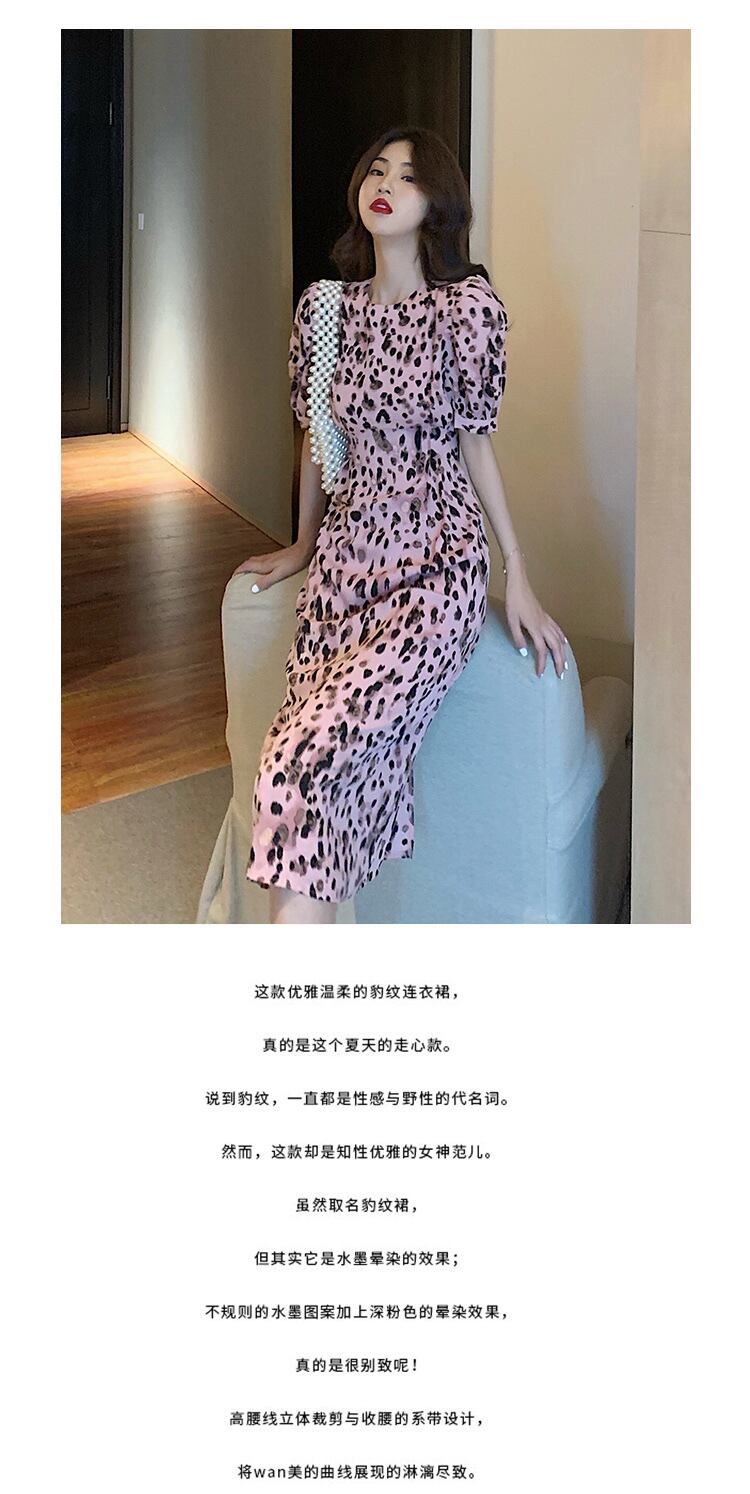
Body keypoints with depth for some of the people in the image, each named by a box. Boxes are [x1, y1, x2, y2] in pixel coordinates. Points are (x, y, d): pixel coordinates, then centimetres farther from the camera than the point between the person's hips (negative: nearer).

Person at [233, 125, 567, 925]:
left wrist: (518, 579, 0)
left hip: (435, 571, -4)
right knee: (337, 778, -10)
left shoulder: (466, 306, -8)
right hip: (343, 560, 5)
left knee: (302, 761, -21)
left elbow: (474, 441, -2)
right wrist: (304, 544, 26)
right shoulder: (323, 305, 6)